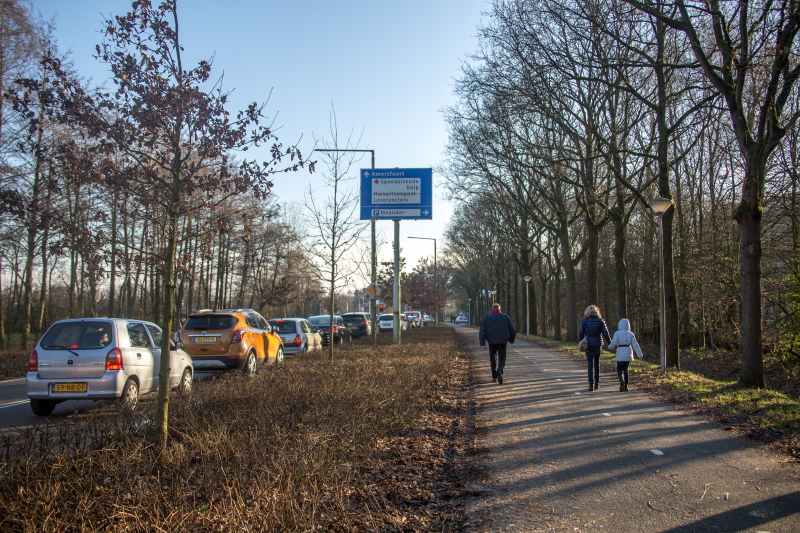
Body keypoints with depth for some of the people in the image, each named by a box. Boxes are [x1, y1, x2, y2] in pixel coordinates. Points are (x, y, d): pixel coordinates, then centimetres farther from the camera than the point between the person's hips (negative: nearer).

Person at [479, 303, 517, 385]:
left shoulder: (487, 317, 4)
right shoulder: (505, 317, 5)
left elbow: (482, 331, -2)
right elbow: (512, 330, 6)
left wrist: (482, 343, -3)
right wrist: (511, 340, 21)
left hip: (492, 341, 1)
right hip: (502, 341, -1)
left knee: (493, 359, 14)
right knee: (502, 358, 2)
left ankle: (494, 376, 15)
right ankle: (499, 370, -27)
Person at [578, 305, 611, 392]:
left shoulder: (584, 321, -2)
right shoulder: (600, 320, -1)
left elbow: (581, 333, -4)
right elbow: (605, 333, -3)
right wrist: (610, 343, 5)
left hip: (589, 345, -1)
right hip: (598, 344, 1)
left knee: (590, 365, 1)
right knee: (597, 363, 19)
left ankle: (591, 384, -8)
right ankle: (597, 383, 21)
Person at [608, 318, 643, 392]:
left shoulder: (617, 333, -4)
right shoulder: (631, 334, 5)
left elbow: (613, 343, -10)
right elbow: (635, 345, -1)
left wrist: (609, 347, 11)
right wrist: (640, 355, -3)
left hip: (620, 354, -3)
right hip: (629, 354, 3)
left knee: (619, 369, 5)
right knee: (625, 369, 13)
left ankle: (621, 380, -23)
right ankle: (625, 386, 10)